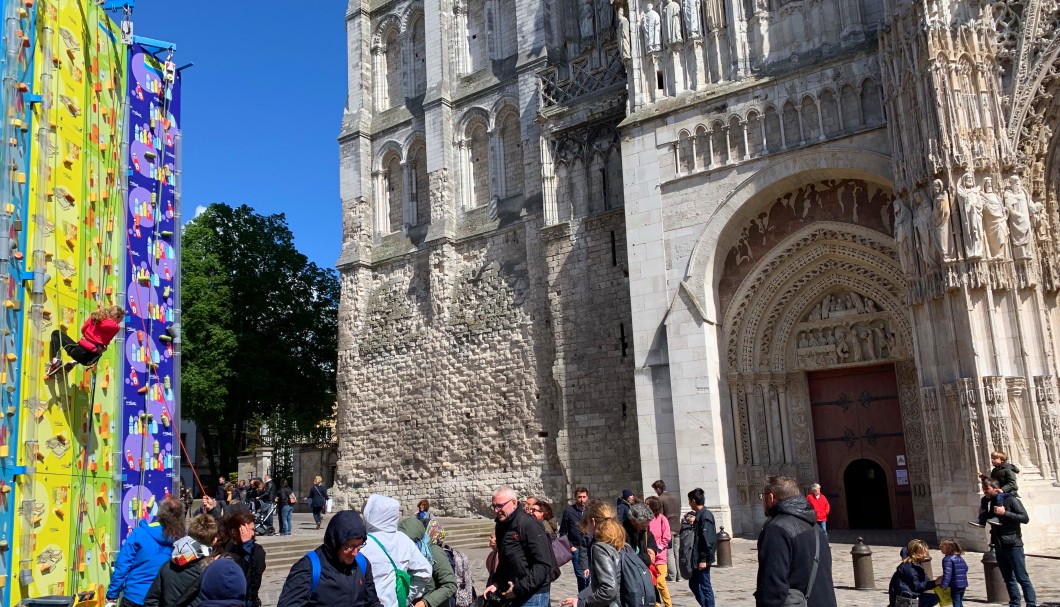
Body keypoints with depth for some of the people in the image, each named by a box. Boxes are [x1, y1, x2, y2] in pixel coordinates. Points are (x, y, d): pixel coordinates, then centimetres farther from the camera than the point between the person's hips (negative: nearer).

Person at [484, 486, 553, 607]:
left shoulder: (529, 525, -16)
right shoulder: (501, 525, 10)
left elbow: (543, 564, -21)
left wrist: (519, 588, -20)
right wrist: (495, 584, 6)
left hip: (532, 595, -8)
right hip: (510, 595, 8)